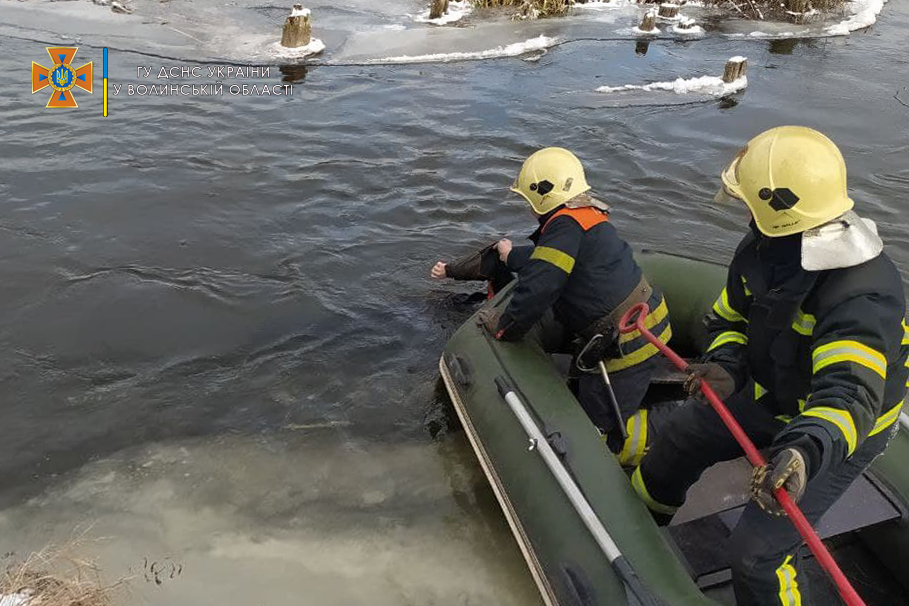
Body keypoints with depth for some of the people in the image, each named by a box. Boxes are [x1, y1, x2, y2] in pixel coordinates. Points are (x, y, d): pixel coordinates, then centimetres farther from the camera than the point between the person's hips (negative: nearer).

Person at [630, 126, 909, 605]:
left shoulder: (863, 298, -37)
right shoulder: (764, 250, -11)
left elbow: (849, 394, -48)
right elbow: (733, 317, 2)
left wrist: (805, 452, -67)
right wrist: (725, 365, -18)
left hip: (841, 430, -7)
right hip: (771, 393, 8)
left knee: (758, 550, -12)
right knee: (681, 435, 17)